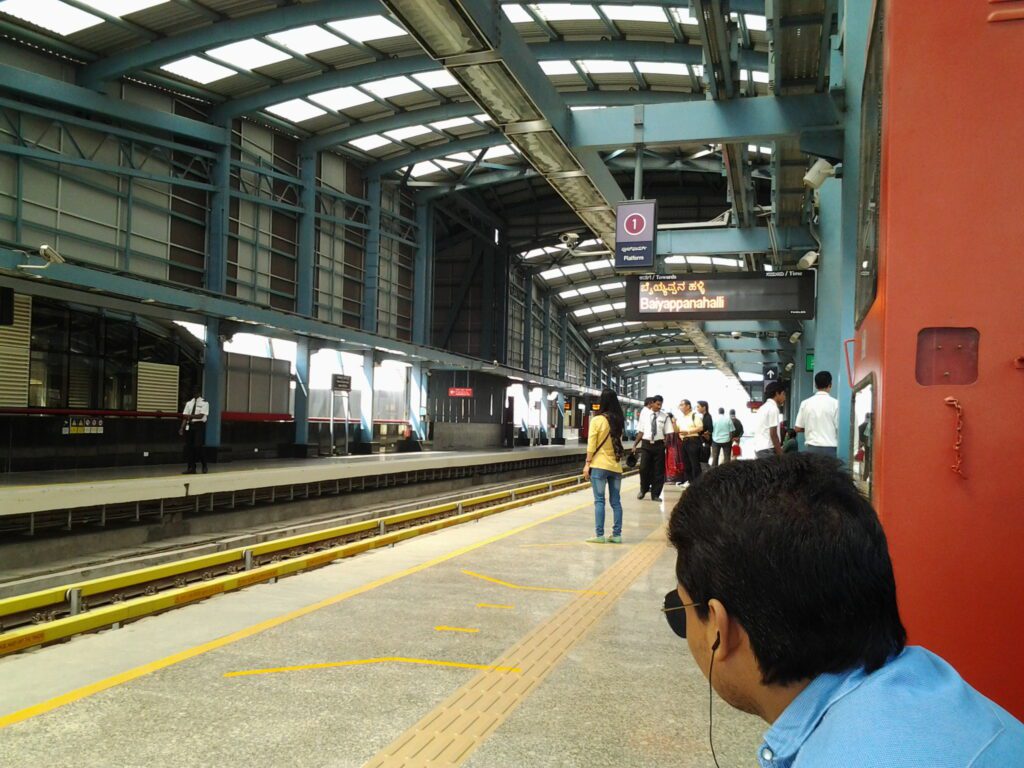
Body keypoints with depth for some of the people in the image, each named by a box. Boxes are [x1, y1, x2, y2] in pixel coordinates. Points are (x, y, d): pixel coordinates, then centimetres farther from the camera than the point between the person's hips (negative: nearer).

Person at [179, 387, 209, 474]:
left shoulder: (204, 403, -2)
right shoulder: (189, 403, 13)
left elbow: (201, 415, -14)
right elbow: (185, 417, 7)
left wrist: (190, 416, -25)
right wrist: (182, 427, -4)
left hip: (199, 425, -5)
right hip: (189, 426, 5)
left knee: (199, 446, -7)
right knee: (189, 446, 3)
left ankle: (204, 467, 7)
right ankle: (191, 468, 10)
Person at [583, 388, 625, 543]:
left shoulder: (597, 420, -8)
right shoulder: (619, 421, 6)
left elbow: (591, 445, -8)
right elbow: (619, 443, 9)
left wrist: (587, 464, -3)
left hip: (599, 465, -4)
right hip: (616, 466, 4)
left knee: (599, 501, -1)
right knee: (616, 501, 8)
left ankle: (599, 535, -3)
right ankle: (617, 535, 8)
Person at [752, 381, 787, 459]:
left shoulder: (763, 408, 19)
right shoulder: (773, 408, -10)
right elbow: (773, 434, -14)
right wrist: (781, 454, -11)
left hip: (759, 448, 10)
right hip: (767, 449, -10)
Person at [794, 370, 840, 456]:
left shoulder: (806, 403, 3)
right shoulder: (835, 403, -5)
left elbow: (798, 428, 7)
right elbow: (839, 427, -5)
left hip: (812, 447, 3)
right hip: (829, 448, -3)